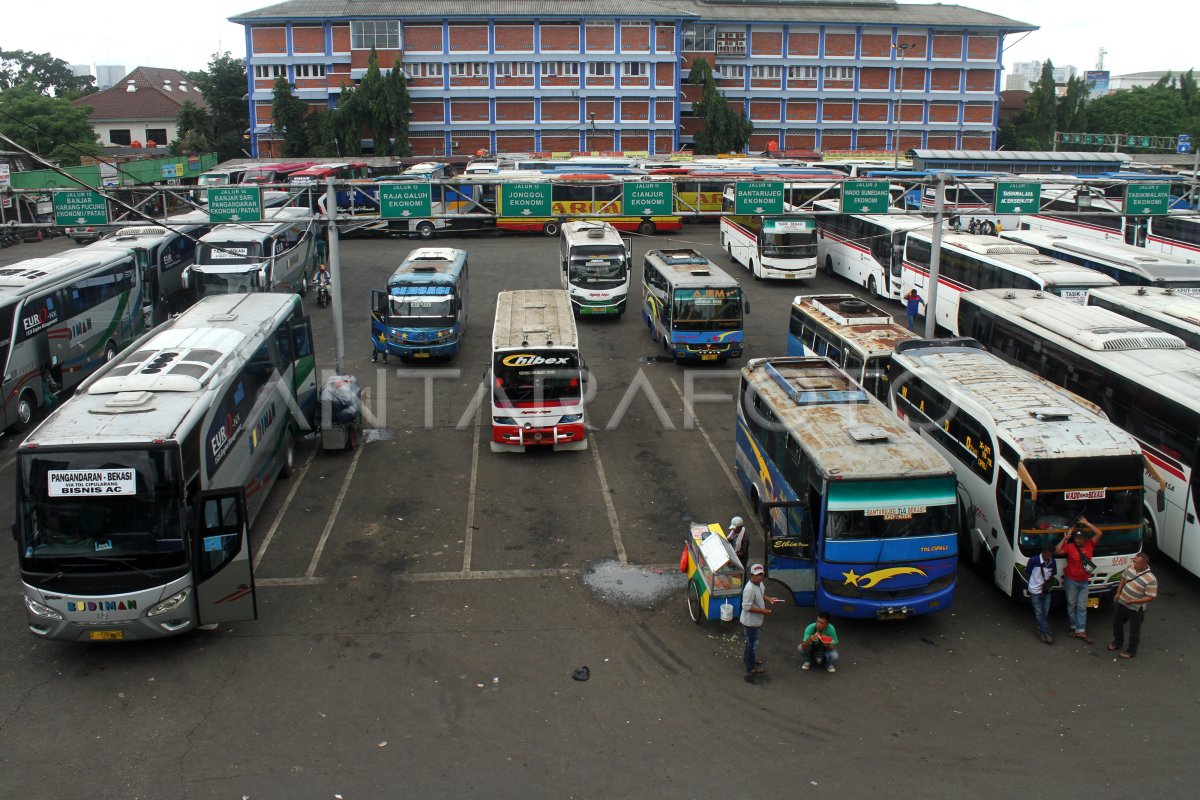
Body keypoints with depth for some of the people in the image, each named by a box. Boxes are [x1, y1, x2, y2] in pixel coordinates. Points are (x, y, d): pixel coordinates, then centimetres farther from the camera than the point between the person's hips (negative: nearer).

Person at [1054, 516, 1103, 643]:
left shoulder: (1090, 545, 0)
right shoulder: (1069, 546, -11)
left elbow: (1099, 533, -5)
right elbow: (1057, 552, -23)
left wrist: (1086, 523, -7)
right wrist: (1065, 538, -23)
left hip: (1084, 581, 3)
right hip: (1071, 581, -3)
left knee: (1082, 607, 5)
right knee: (1071, 605, 8)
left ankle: (1081, 631, 8)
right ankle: (1074, 627, 20)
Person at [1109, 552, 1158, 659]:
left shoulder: (1151, 579, -28)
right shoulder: (1131, 566, -9)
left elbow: (1151, 597, -23)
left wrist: (1134, 601, -30)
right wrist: (1118, 593, 5)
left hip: (1136, 609, -6)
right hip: (1121, 602, 7)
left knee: (1134, 631, 12)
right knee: (1117, 624, 24)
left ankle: (1131, 651, 32)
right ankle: (1118, 642, 48)